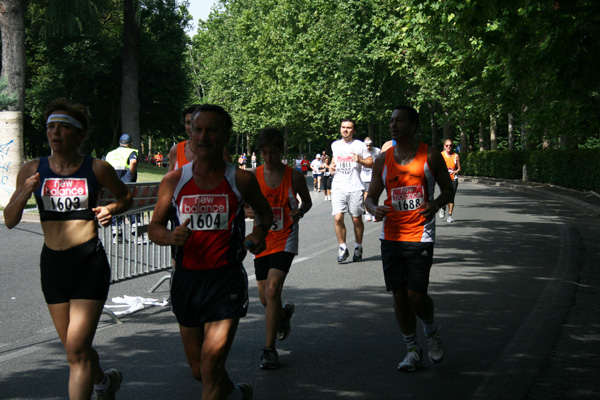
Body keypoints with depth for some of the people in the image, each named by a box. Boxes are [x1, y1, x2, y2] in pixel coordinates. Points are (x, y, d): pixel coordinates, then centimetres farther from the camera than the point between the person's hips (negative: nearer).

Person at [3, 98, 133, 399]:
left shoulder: (97, 169, -4)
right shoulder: (32, 170, 2)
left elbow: (125, 197, 13)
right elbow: (9, 221, 3)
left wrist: (110, 210, -8)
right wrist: (25, 193, -16)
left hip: (90, 262, -4)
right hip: (52, 263, 4)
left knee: (77, 350, -12)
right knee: (74, 347, 18)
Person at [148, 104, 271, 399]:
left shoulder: (241, 180, -3)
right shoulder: (173, 181, 0)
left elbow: (265, 211, 16)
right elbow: (155, 228, 6)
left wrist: (261, 230, -6)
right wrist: (171, 237, -16)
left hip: (226, 280, -3)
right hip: (186, 279, 4)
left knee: (211, 368, -14)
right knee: (199, 370, 17)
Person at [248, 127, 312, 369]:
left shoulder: (294, 176, -5)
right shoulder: (254, 176, 0)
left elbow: (307, 201, 10)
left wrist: (299, 212, -11)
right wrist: (251, 212, -14)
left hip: (285, 239, -3)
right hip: (262, 239, 3)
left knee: (272, 289, -18)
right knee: (265, 297, 9)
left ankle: (269, 349, -12)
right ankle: (284, 314, 46)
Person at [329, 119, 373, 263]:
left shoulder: (360, 145, 3)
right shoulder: (335, 145, 14)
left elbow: (371, 163, 6)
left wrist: (360, 160, -13)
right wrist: (331, 166, 11)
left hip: (355, 187, -2)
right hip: (338, 187, 2)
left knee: (357, 219, 4)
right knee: (338, 218, -11)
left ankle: (358, 248, 21)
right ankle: (343, 248, 3)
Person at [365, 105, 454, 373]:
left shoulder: (430, 157, -1)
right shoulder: (383, 160, 7)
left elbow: (448, 189, 7)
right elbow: (371, 196, 12)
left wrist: (436, 204, -15)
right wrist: (374, 209, -12)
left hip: (420, 236, -3)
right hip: (391, 236, 3)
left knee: (416, 295, -9)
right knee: (399, 295, 4)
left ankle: (431, 331, 24)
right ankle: (412, 350, 19)